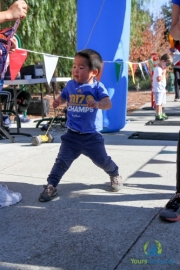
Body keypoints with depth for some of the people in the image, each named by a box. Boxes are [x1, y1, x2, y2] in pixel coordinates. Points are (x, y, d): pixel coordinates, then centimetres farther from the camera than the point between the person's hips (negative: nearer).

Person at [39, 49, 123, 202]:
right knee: (62, 160, -3)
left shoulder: (97, 87, -10)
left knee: (102, 160, 10)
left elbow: (108, 104, -24)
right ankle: (51, 186, 7)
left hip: (92, 135, -2)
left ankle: (115, 175, 39)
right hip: (72, 135, 2)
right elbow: (63, 97, 20)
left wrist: (98, 104, -46)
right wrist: (58, 102, -4)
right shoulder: (70, 85, 2)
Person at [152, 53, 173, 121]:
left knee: (161, 102, 16)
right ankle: (158, 115, -2)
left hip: (162, 89, 10)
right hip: (158, 90, -10)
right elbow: (159, 79, -29)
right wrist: (164, 73, -19)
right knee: (158, 103, -6)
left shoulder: (162, 69, 14)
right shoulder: (158, 69, -18)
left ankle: (161, 114, 24)